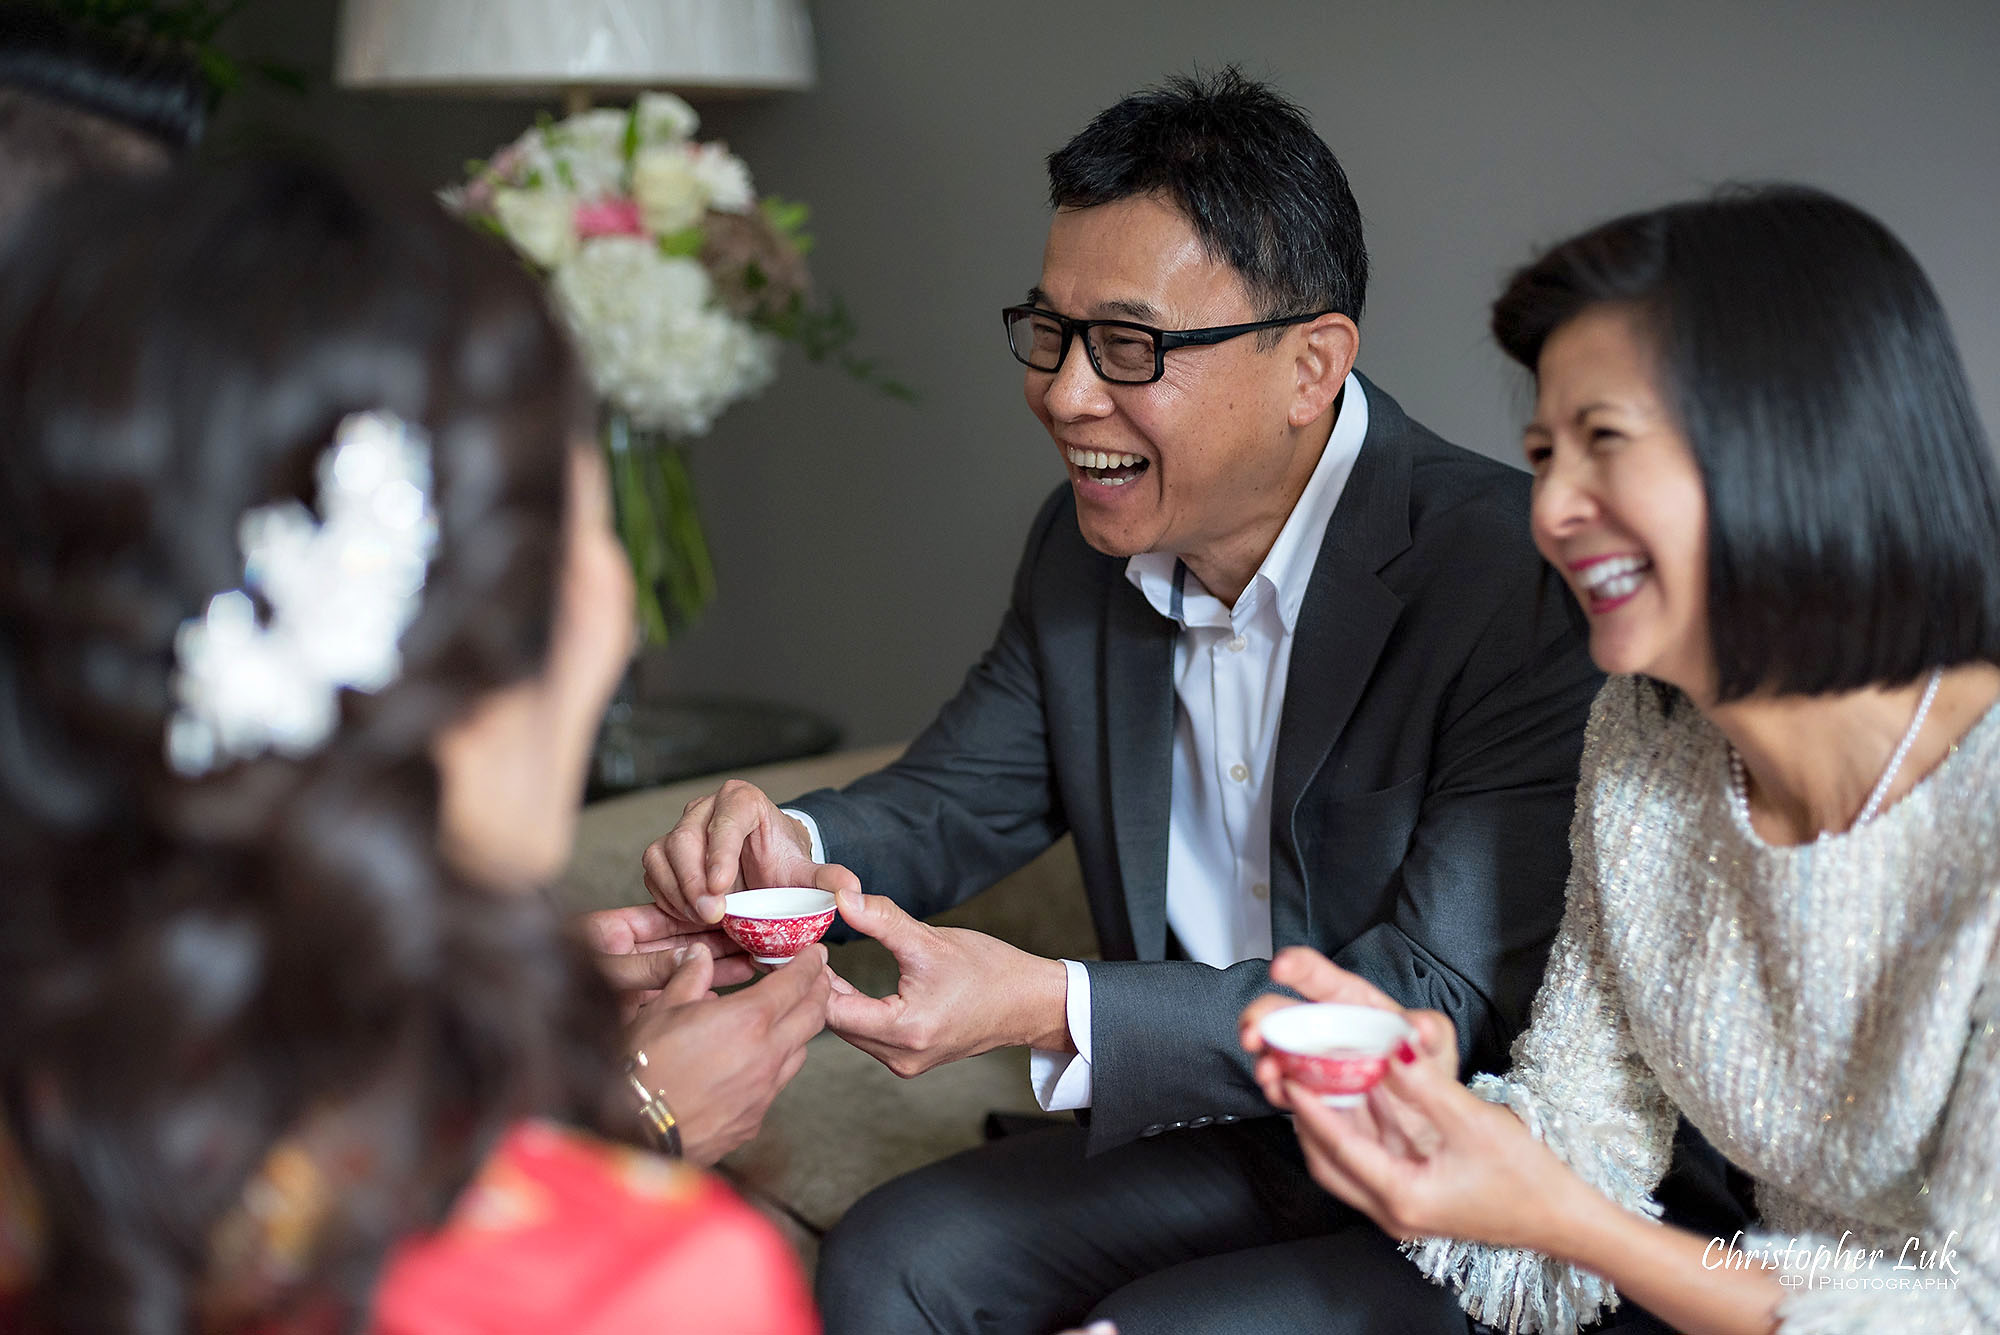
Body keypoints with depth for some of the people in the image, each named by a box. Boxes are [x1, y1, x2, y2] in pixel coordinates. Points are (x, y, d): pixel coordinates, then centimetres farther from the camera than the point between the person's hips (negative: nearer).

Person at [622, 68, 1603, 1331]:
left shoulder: (1519, 580, -25)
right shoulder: (1084, 547, -1)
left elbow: (1438, 1003, -27)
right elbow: (962, 793, 9)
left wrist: (1051, 1009, -35)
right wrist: (799, 849, -16)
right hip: (1227, 1142, 7)